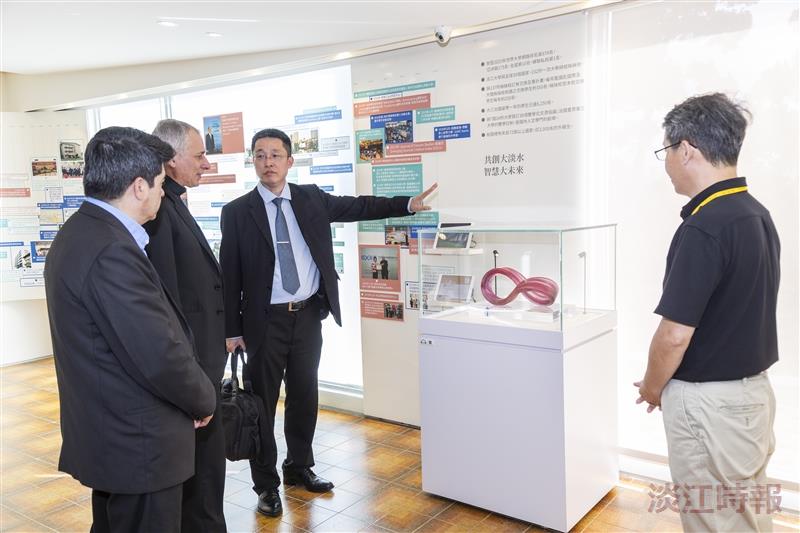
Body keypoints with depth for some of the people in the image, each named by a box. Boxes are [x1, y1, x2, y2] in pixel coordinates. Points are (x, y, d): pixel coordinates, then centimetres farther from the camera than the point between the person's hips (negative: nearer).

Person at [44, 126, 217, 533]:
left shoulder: (78, 232, 5)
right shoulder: (112, 251, -27)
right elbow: (162, 357, -27)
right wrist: (204, 400, -8)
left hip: (106, 433, 10)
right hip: (138, 445, -10)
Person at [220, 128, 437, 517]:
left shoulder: (311, 198, 5)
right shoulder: (237, 212, -4)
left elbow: (358, 206, 7)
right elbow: (229, 274, -4)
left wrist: (408, 204, -2)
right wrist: (232, 329, -6)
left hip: (308, 315, 3)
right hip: (265, 320, -3)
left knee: (304, 395, 15)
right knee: (263, 401, 7)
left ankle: (299, 467, 35)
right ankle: (266, 483, 23)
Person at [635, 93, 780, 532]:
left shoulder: (703, 228, -25)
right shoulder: (757, 214, 5)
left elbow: (675, 334, -24)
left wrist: (652, 387, -4)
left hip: (710, 401, -9)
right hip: (751, 391, 9)